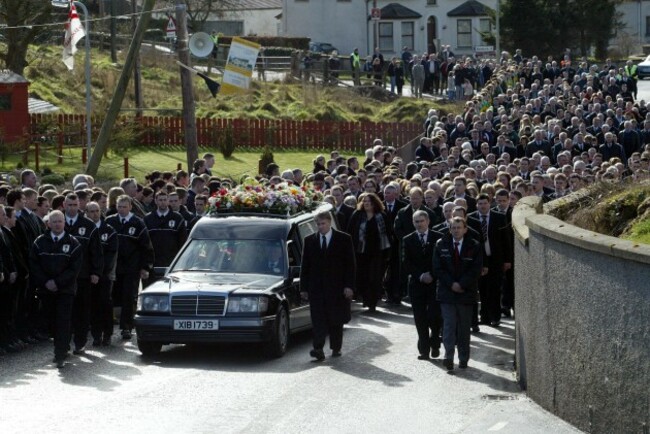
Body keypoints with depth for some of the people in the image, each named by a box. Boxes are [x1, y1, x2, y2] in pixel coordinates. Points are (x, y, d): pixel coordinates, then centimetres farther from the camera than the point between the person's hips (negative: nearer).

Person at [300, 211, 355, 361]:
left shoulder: (344, 239, 1)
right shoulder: (309, 240, 8)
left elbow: (350, 264, 0)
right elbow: (305, 265, 10)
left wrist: (349, 286, -8)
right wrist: (304, 287, 4)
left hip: (337, 287, -1)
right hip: (316, 287, 1)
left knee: (336, 320, 6)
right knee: (318, 319, -8)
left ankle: (336, 348, 19)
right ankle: (318, 348, -16)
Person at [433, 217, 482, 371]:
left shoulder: (474, 246, 0)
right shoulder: (441, 245, 4)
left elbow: (476, 270, -4)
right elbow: (437, 268, 0)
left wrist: (461, 284, -13)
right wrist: (451, 284, -10)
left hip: (466, 293, 0)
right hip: (447, 292, 0)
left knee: (464, 327, 6)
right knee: (448, 325, -9)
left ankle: (463, 359, 14)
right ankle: (448, 356, -14)